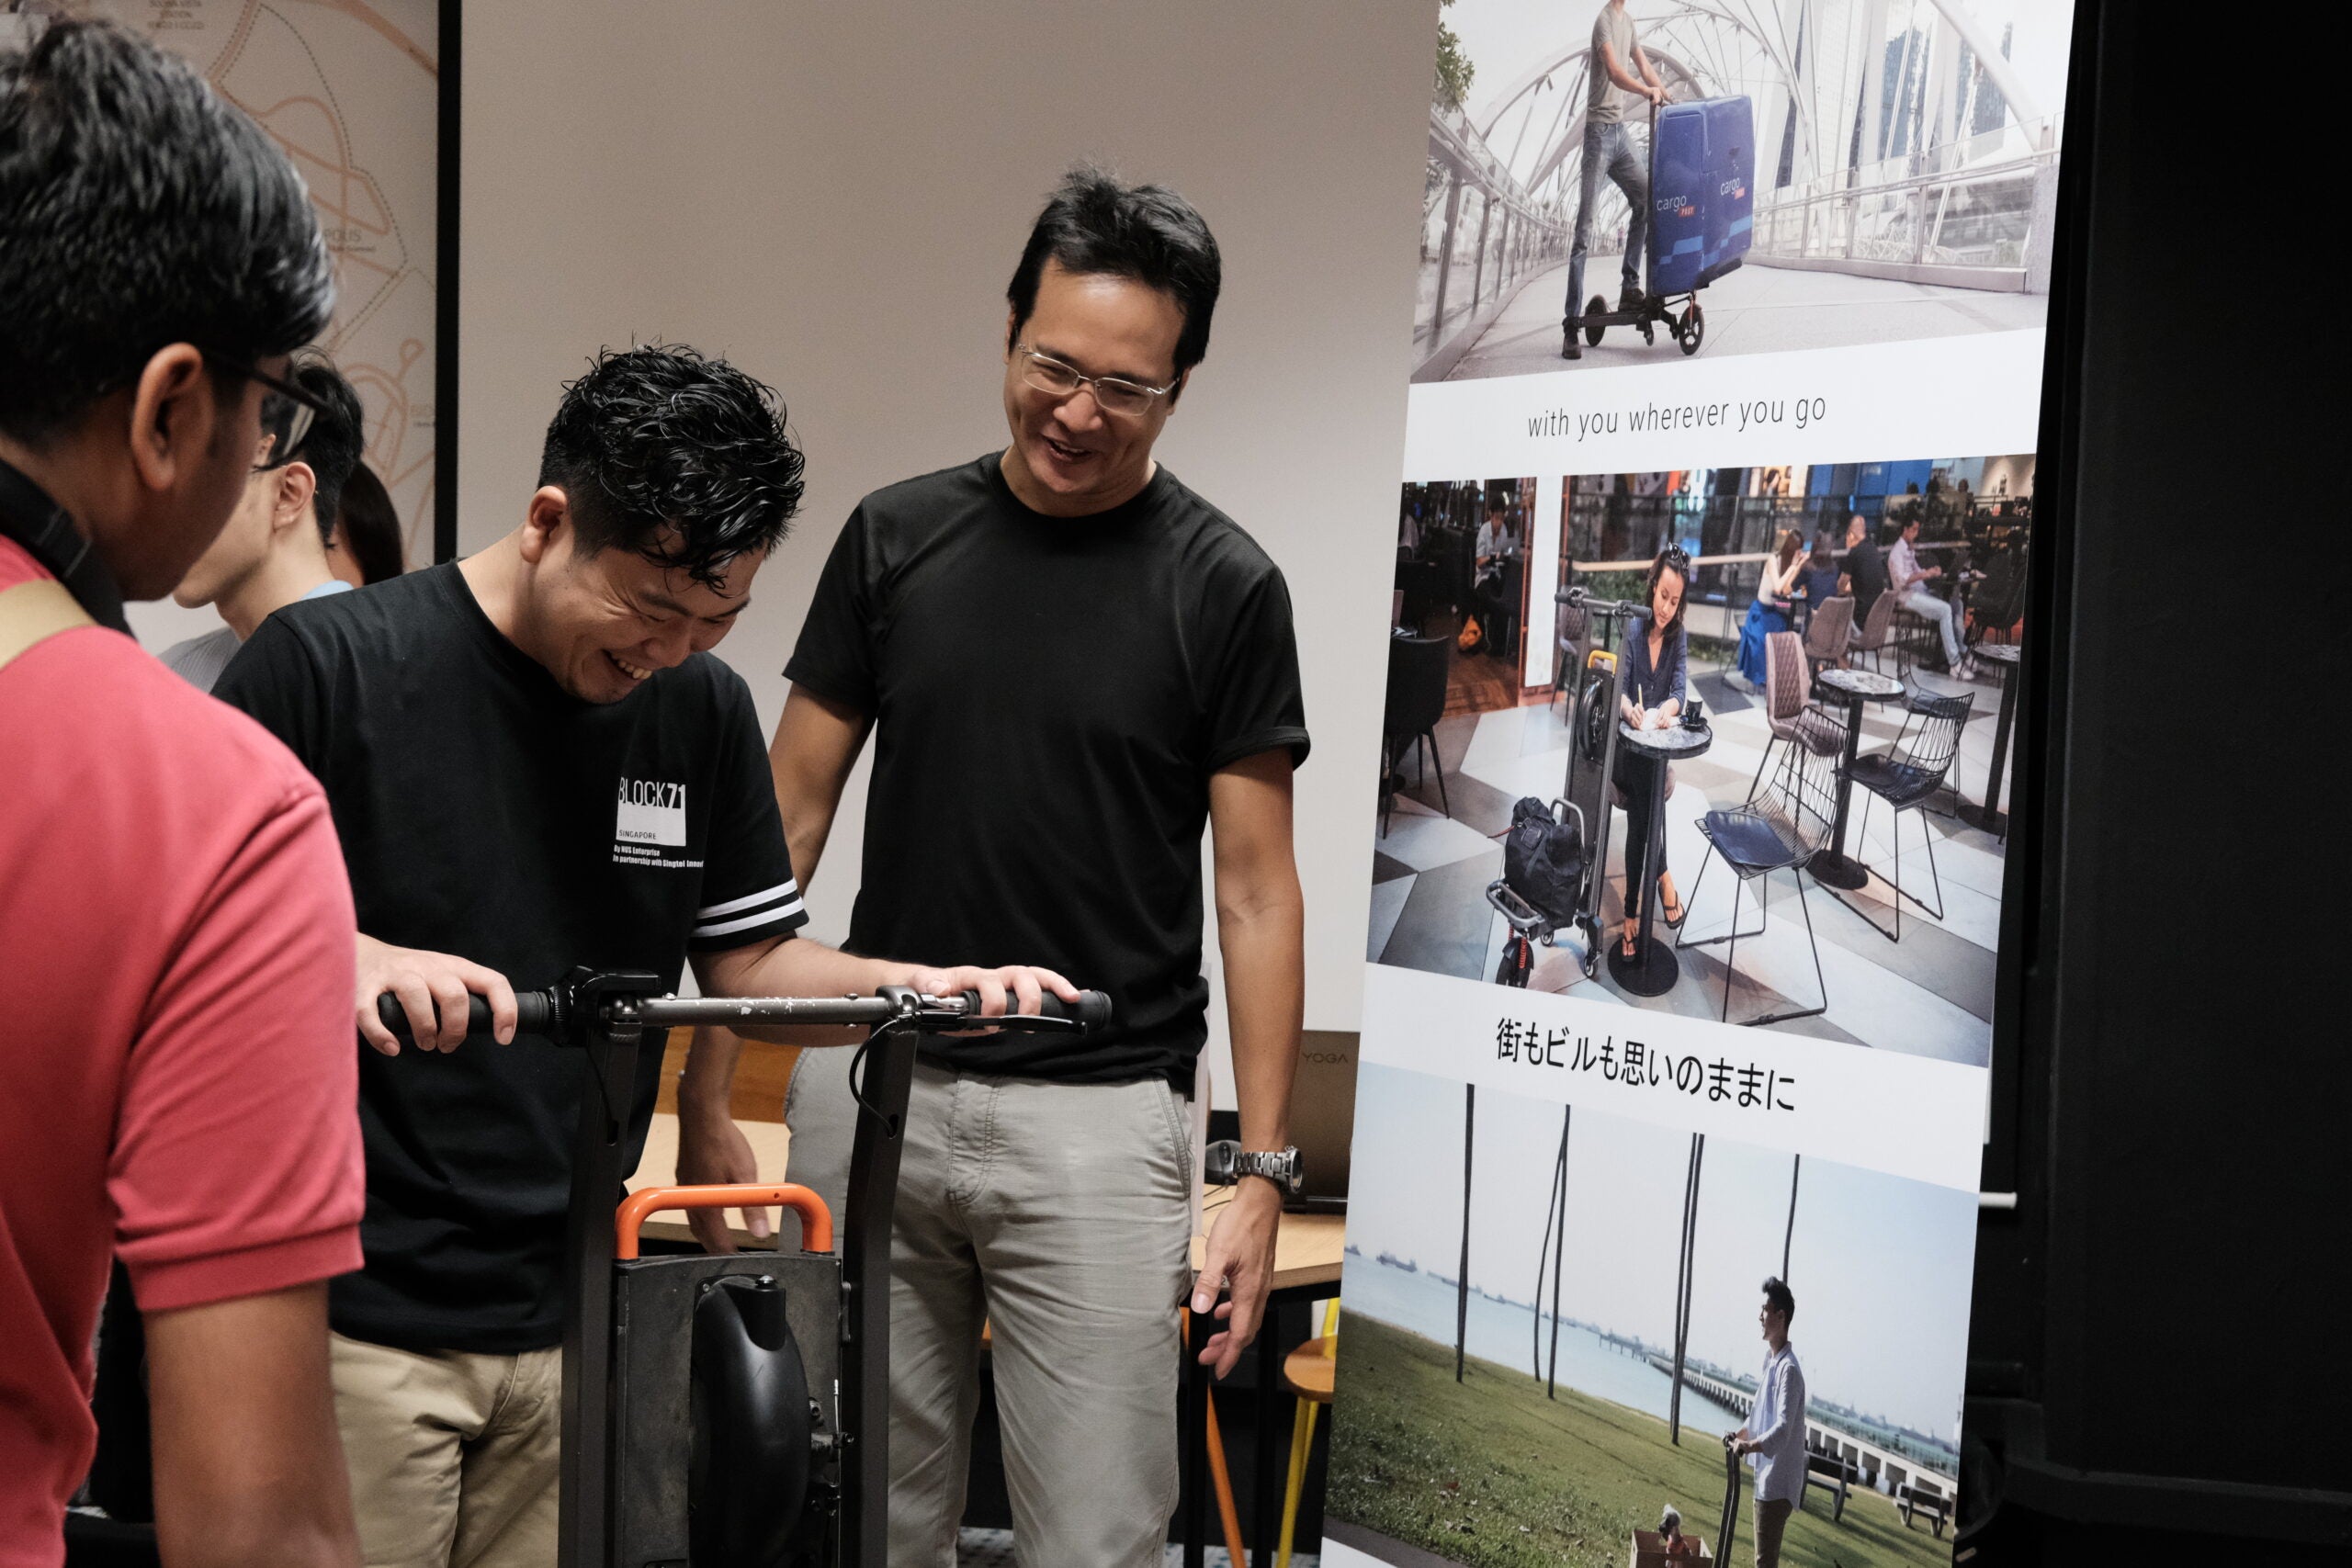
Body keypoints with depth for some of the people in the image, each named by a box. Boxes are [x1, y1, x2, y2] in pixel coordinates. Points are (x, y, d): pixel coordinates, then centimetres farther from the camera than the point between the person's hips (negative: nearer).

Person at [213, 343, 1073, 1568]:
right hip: (360, 1317, -4)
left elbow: (750, 963, 11)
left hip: (573, 1318, 4)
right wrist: (349, 960, -27)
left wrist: (917, 987, -7)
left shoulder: (703, 706, 5)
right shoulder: (326, 663, -10)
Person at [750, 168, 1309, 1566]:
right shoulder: (894, 539, 4)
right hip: (878, 1093, 3)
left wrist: (1264, 1170, -8)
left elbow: (1255, 887, -2)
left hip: (1098, 1120, -3)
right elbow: (793, 810, 7)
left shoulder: (1222, 587, -3)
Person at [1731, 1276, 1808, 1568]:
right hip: (1766, 1478, 10)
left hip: (1778, 1482, -10)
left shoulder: (1789, 1369, -21)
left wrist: (1750, 1446, -41)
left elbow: (1782, 1430, -31)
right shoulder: (1770, 1359, 11)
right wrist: (1742, 1432, 19)